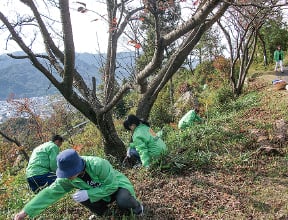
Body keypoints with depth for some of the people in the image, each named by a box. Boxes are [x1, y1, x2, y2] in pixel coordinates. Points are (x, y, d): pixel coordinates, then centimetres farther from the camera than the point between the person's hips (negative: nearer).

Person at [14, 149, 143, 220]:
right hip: (101, 191, 5)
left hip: (118, 185, -5)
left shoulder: (98, 165, -39)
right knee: (81, 196, -20)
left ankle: (136, 206, 3)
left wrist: (89, 194, -39)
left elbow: (111, 186, -32)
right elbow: (50, 192, -19)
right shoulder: (67, 178, -19)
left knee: (123, 202, -35)